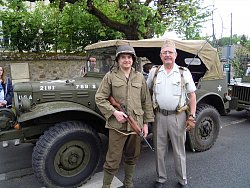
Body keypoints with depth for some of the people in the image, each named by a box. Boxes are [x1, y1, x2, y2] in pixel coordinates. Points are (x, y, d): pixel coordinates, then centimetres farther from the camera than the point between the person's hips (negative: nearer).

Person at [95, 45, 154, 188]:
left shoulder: (140, 77, 8)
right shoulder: (110, 76, -1)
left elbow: (146, 102, 10)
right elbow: (99, 98, -3)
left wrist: (146, 123, 7)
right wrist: (114, 112, -15)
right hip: (117, 125, -3)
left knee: (132, 158, 18)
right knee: (113, 161, 3)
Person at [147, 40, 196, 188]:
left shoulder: (184, 72, -1)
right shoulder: (154, 72, 5)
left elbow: (192, 95, 1)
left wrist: (192, 116, -5)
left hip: (178, 117, -2)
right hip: (159, 116, 2)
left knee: (179, 151, 11)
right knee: (160, 150, 13)